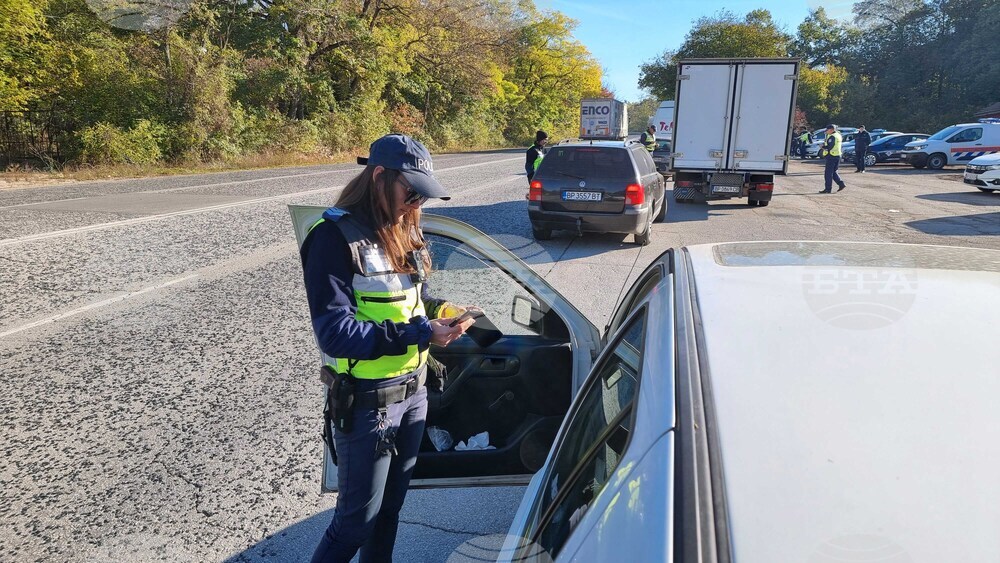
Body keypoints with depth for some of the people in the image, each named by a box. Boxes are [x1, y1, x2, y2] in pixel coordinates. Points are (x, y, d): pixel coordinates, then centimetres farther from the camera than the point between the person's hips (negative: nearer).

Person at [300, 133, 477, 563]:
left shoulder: (403, 230, 5)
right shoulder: (336, 237, -19)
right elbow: (335, 333, -24)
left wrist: (439, 311, -5)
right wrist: (421, 332, -27)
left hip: (413, 391, 7)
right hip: (366, 402, -7)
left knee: (391, 507, 22)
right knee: (357, 520, 7)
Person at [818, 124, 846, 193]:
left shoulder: (832, 137, -16)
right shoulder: (838, 135, 14)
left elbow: (829, 147, -23)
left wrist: (823, 147, -4)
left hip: (831, 156, -9)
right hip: (838, 156, 9)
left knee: (828, 173, -3)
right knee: (833, 172, 19)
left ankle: (828, 189, -1)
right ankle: (841, 184, 9)